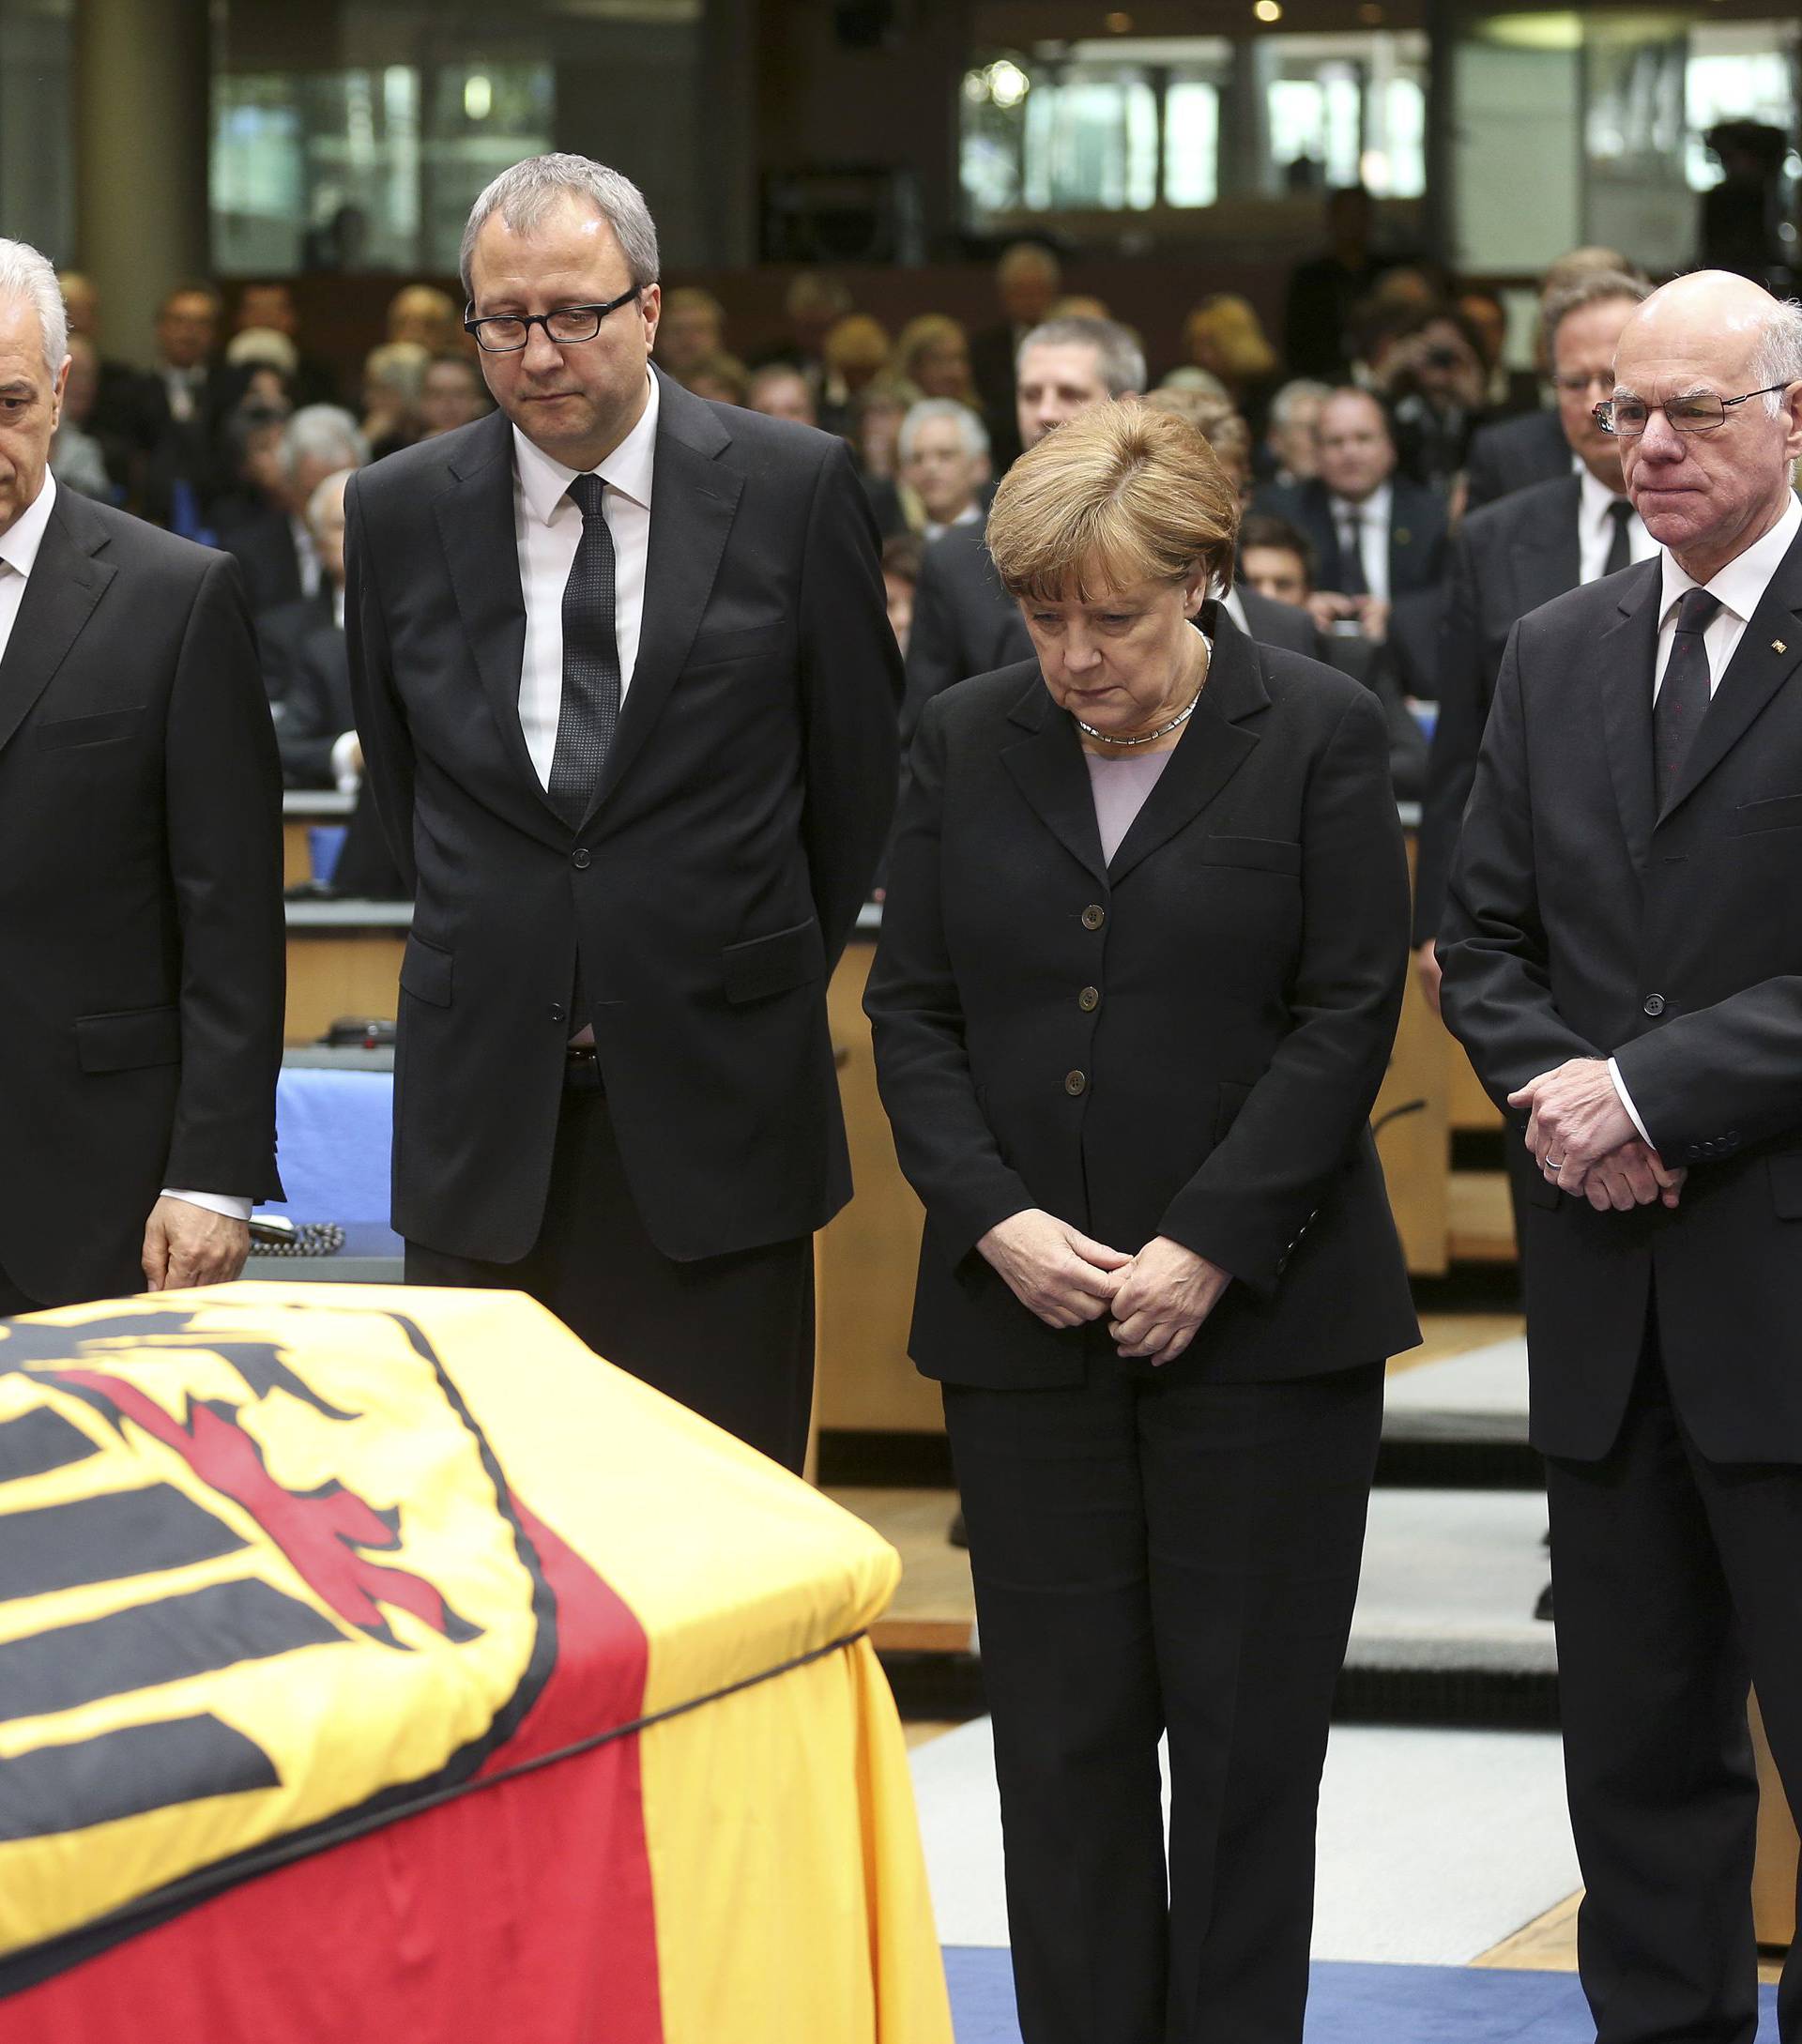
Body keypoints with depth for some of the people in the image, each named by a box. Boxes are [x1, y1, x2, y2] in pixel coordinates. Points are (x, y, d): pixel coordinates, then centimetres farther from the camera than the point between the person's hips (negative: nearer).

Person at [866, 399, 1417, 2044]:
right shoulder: (966, 743, 8)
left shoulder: (1320, 736, -1)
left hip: (1258, 1306, -3)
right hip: (1027, 1314, 3)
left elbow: (1348, 1014, -5)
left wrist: (1207, 1251, -12)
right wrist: (997, 1219, -8)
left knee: (1244, 1720, 0)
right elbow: (912, 1007, 7)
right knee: (1061, 1723, 2)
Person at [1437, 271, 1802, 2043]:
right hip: (1609, 1295, 6)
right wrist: (1548, 1084, -4)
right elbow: (1483, 938, 15)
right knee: (1640, 1745, 12)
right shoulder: (1557, 656, 14)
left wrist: (1653, 1089, -16)